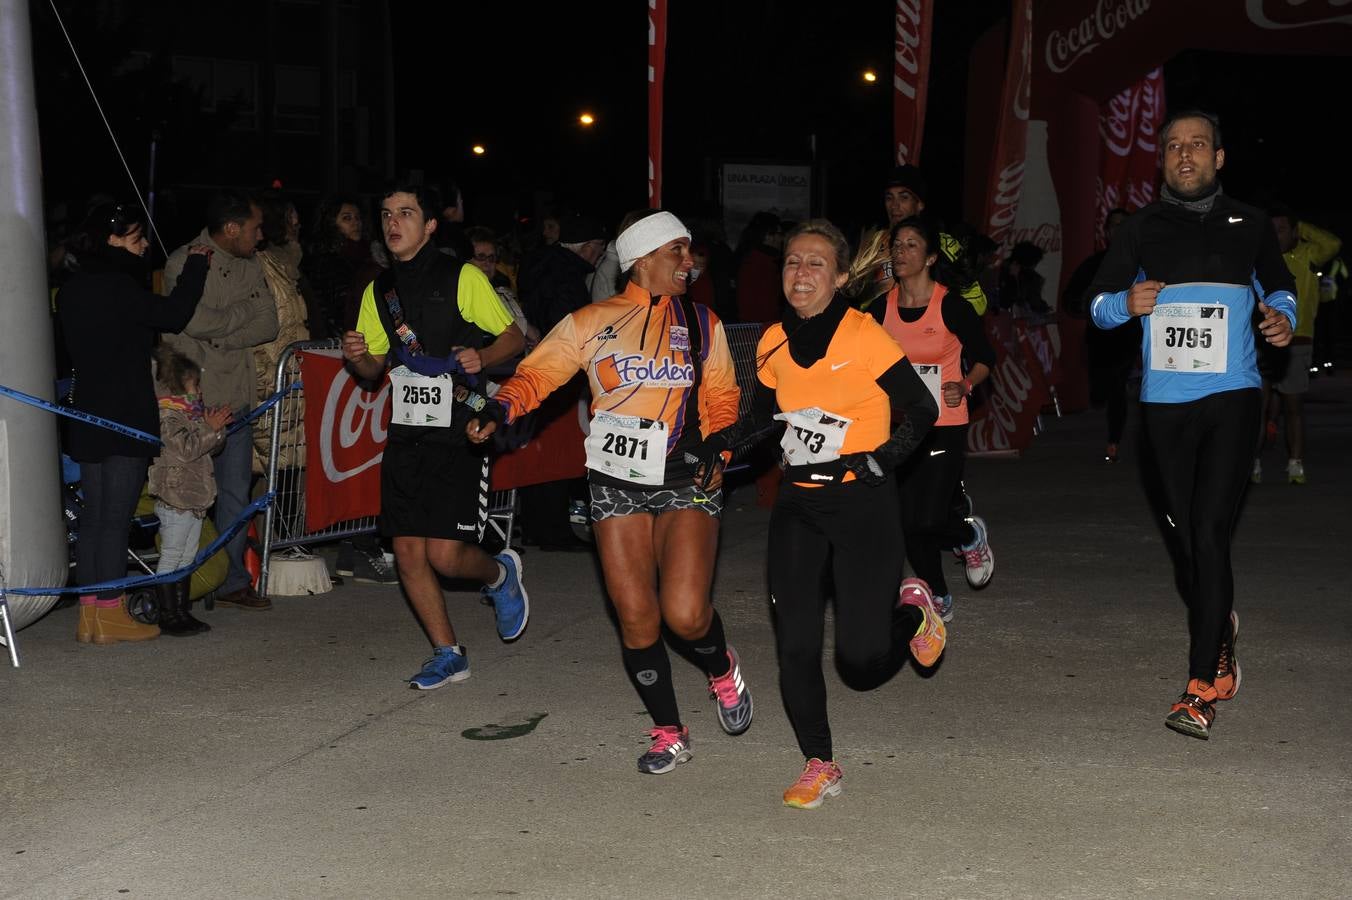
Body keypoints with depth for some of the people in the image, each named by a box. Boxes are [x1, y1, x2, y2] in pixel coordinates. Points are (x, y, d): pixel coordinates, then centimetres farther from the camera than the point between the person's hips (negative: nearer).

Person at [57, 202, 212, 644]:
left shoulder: (71, 289, 11)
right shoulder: (116, 285, -16)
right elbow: (174, 314, -14)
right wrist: (196, 265, -2)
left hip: (87, 416, 9)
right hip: (125, 417, -8)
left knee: (93, 516, 11)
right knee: (115, 516, -3)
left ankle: (90, 614, 15)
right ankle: (111, 616, 2)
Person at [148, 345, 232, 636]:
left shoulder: (191, 414, 18)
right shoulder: (167, 417, -13)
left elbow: (212, 448, 22)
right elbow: (187, 448, -23)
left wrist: (217, 429, 4)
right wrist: (210, 428, -19)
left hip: (194, 498, 10)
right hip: (174, 498, -10)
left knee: (187, 558, 14)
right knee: (170, 557, -5)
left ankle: (182, 612, 20)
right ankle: (167, 616, -2)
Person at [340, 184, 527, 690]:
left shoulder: (463, 278, -4)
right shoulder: (379, 291, 12)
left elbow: (513, 337, 0)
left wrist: (482, 356, -20)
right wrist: (357, 358, -4)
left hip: (459, 435, -6)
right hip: (406, 435, 6)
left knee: (444, 554, -12)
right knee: (408, 552, 2)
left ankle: (499, 573, 23)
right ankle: (448, 655, 17)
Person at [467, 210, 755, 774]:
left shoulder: (702, 324, 10)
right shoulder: (590, 324, 4)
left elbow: (723, 397, 15)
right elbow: (536, 374, 0)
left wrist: (717, 445, -3)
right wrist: (498, 412, -18)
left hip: (688, 484, 0)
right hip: (617, 485, 0)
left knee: (685, 614, -14)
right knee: (636, 619, -1)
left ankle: (721, 669, 21)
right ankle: (669, 734, 17)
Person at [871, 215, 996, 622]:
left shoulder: (951, 306, -8)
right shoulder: (881, 308, 3)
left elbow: (985, 358, 0)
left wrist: (965, 385, -17)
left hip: (944, 426, -4)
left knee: (929, 520, -12)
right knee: (908, 522, 4)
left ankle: (971, 535, 23)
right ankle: (938, 598, 24)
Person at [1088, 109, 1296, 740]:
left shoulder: (1249, 226, 8)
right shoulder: (1142, 230, 9)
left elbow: (1278, 286, 22)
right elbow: (1097, 302, 11)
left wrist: (1282, 317, -1)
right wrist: (1127, 304, -12)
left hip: (1232, 396, -2)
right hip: (1165, 400, 3)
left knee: (1210, 534, -14)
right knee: (1189, 535, 10)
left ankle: (1201, 688, -15)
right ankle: (1220, 640, 35)